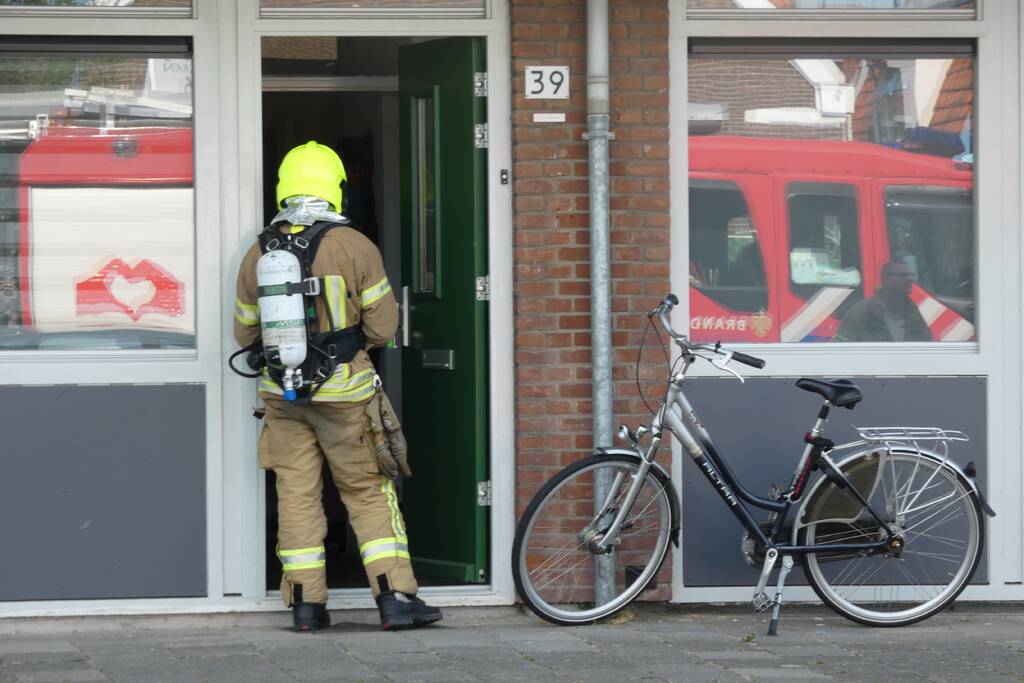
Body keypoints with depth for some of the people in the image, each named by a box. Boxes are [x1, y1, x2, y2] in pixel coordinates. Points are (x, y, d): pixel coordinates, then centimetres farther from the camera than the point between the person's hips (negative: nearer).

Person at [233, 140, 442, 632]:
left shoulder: (258, 254, 1)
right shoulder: (354, 247, -9)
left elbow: (245, 333, 10)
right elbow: (382, 327, -5)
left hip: (281, 391, 3)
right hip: (344, 389, -3)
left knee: (297, 493, 8)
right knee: (368, 491, 4)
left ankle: (306, 604, 7)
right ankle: (395, 597, 0)